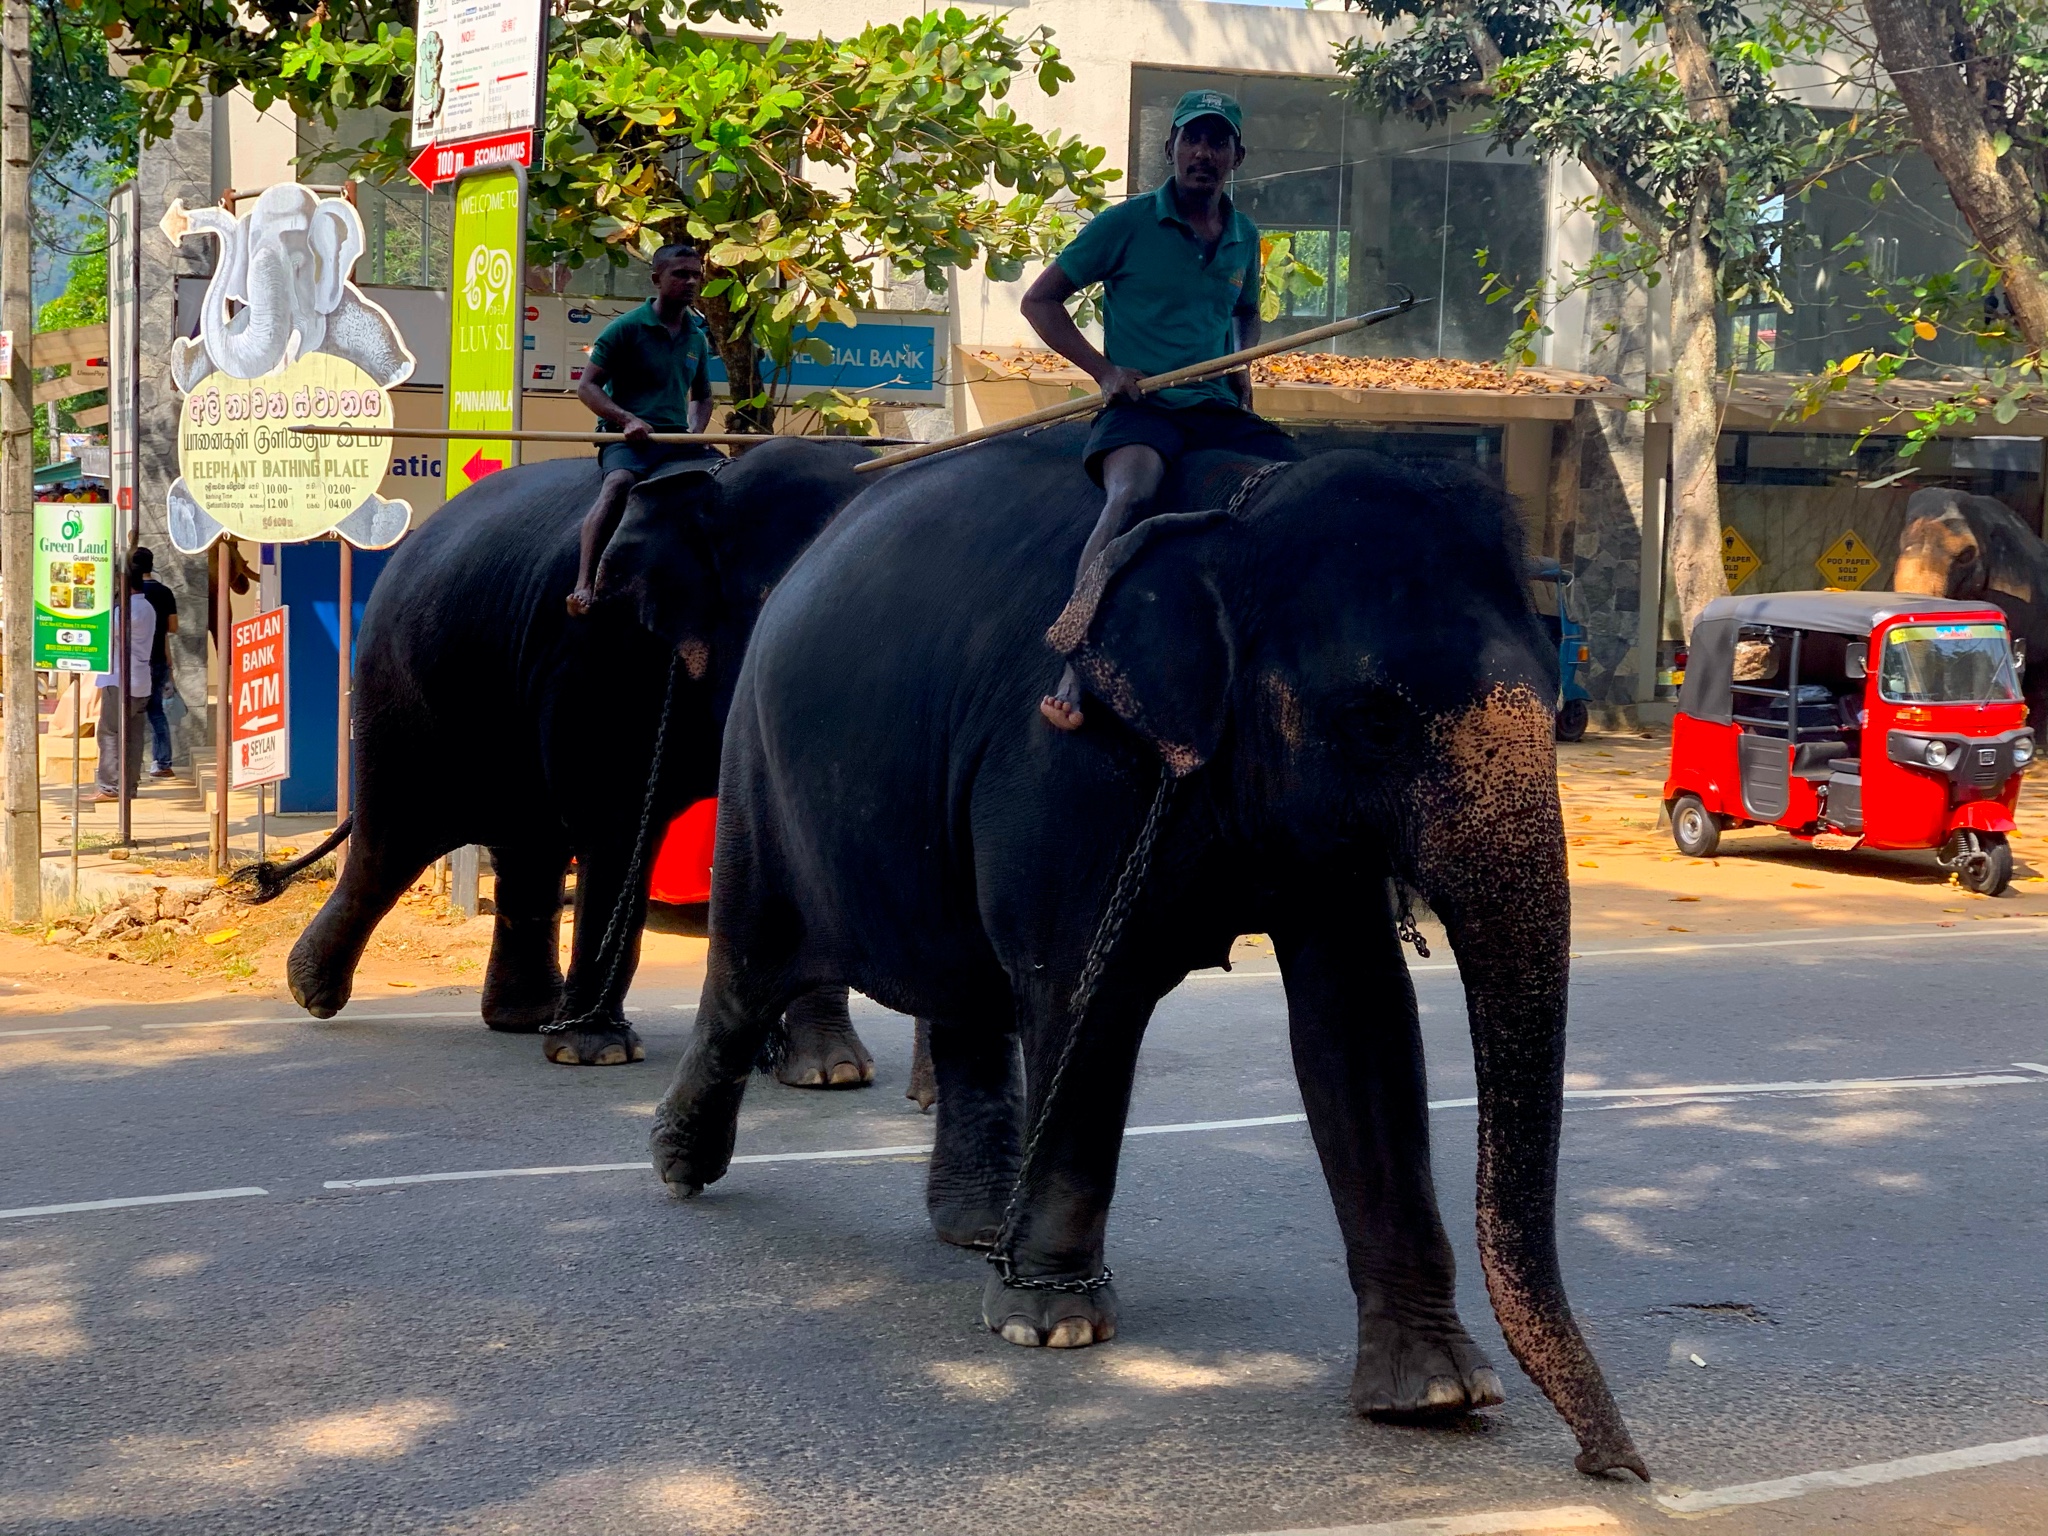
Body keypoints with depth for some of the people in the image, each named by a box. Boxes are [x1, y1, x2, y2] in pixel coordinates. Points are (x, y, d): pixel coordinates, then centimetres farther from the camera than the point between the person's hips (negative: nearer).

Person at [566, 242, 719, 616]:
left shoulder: (697, 337, 16)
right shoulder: (627, 327, -2)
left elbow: (702, 396, 29)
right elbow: (587, 386, -4)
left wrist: (696, 432, 7)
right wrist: (626, 419, -18)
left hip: (677, 438, 6)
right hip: (626, 437, -6)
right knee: (620, 481, -37)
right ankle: (584, 585, -47)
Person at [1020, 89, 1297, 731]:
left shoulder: (1244, 238, 15)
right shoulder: (1127, 224, 1)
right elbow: (1040, 300, 5)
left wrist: (1243, 366, 14)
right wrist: (1103, 369, -6)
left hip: (1220, 410, 6)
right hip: (1141, 408, -5)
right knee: (1131, 492, -37)